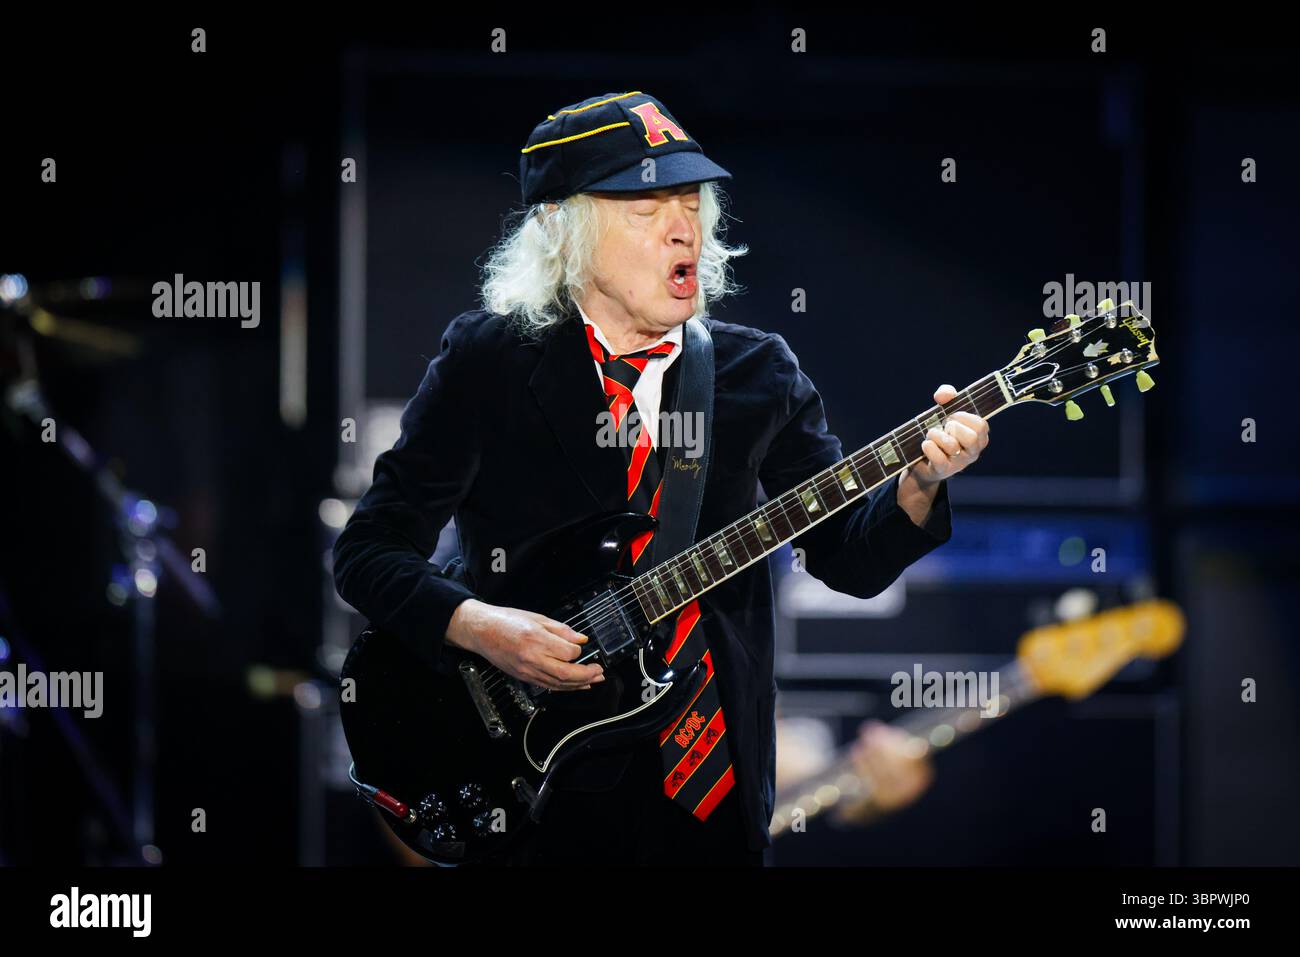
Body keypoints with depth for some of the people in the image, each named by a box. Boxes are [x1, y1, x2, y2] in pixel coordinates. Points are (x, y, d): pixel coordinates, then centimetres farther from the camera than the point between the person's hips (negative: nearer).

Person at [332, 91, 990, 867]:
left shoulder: (757, 372, 5)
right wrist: (477, 627, -20)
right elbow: (368, 550, -3)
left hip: (715, 782, 2)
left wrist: (916, 483, -19)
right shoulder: (485, 364, -3)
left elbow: (850, 555, 1)